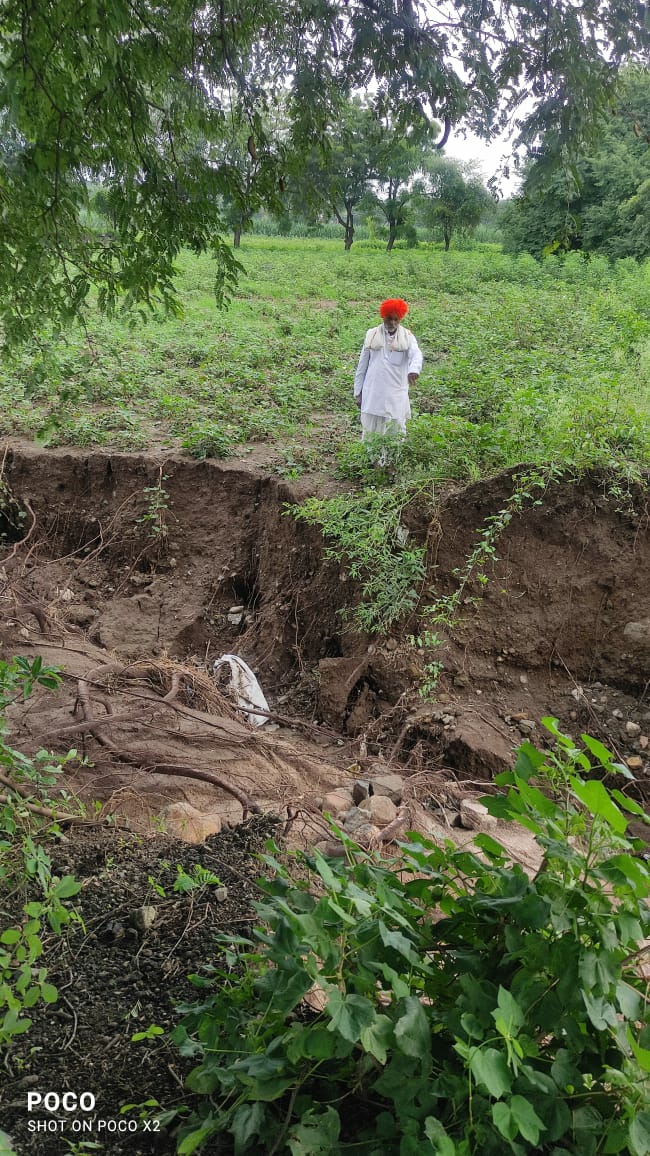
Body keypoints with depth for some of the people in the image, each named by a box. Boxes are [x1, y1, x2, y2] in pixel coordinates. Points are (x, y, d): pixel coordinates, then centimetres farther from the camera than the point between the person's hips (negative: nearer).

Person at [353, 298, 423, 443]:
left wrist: (414, 369, -40)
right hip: (373, 395, 1)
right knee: (370, 433, 4)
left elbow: (416, 354, -17)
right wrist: (358, 392, 6)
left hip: (396, 395, -1)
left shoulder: (407, 337, 3)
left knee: (396, 434, 2)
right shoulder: (372, 335, 7)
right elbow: (362, 366, 9)